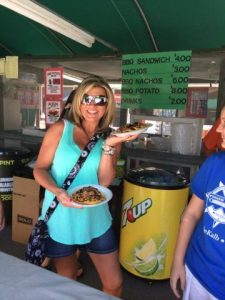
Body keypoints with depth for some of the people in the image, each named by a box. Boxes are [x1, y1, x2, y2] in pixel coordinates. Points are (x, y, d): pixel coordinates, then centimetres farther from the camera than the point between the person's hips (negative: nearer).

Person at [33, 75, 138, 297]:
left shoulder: (111, 138, -1)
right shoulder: (60, 129, -7)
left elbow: (104, 181, -9)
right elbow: (40, 169, -5)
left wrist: (108, 145, -20)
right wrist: (57, 191, -23)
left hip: (95, 220, 2)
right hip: (60, 219, -1)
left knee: (114, 284, 14)